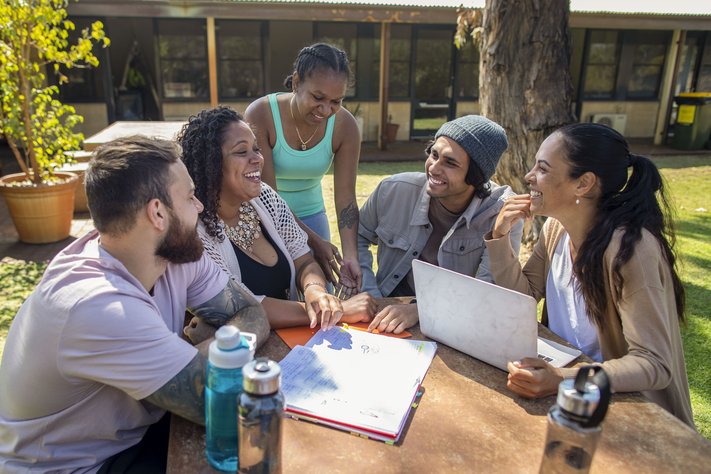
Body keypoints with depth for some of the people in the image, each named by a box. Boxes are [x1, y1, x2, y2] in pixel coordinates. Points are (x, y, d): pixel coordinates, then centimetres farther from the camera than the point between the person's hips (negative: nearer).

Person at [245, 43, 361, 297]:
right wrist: (314, 240, -27)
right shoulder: (260, 115, -23)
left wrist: (350, 256, -27)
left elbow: (345, 197, -15)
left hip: (311, 216, 3)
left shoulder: (345, 125, -16)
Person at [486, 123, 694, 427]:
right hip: (560, 370, 7)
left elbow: (654, 364, -27)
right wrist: (500, 237, -10)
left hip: (624, 403, -6)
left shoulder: (631, 248, -26)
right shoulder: (556, 227, -4)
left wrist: (563, 379, -42)